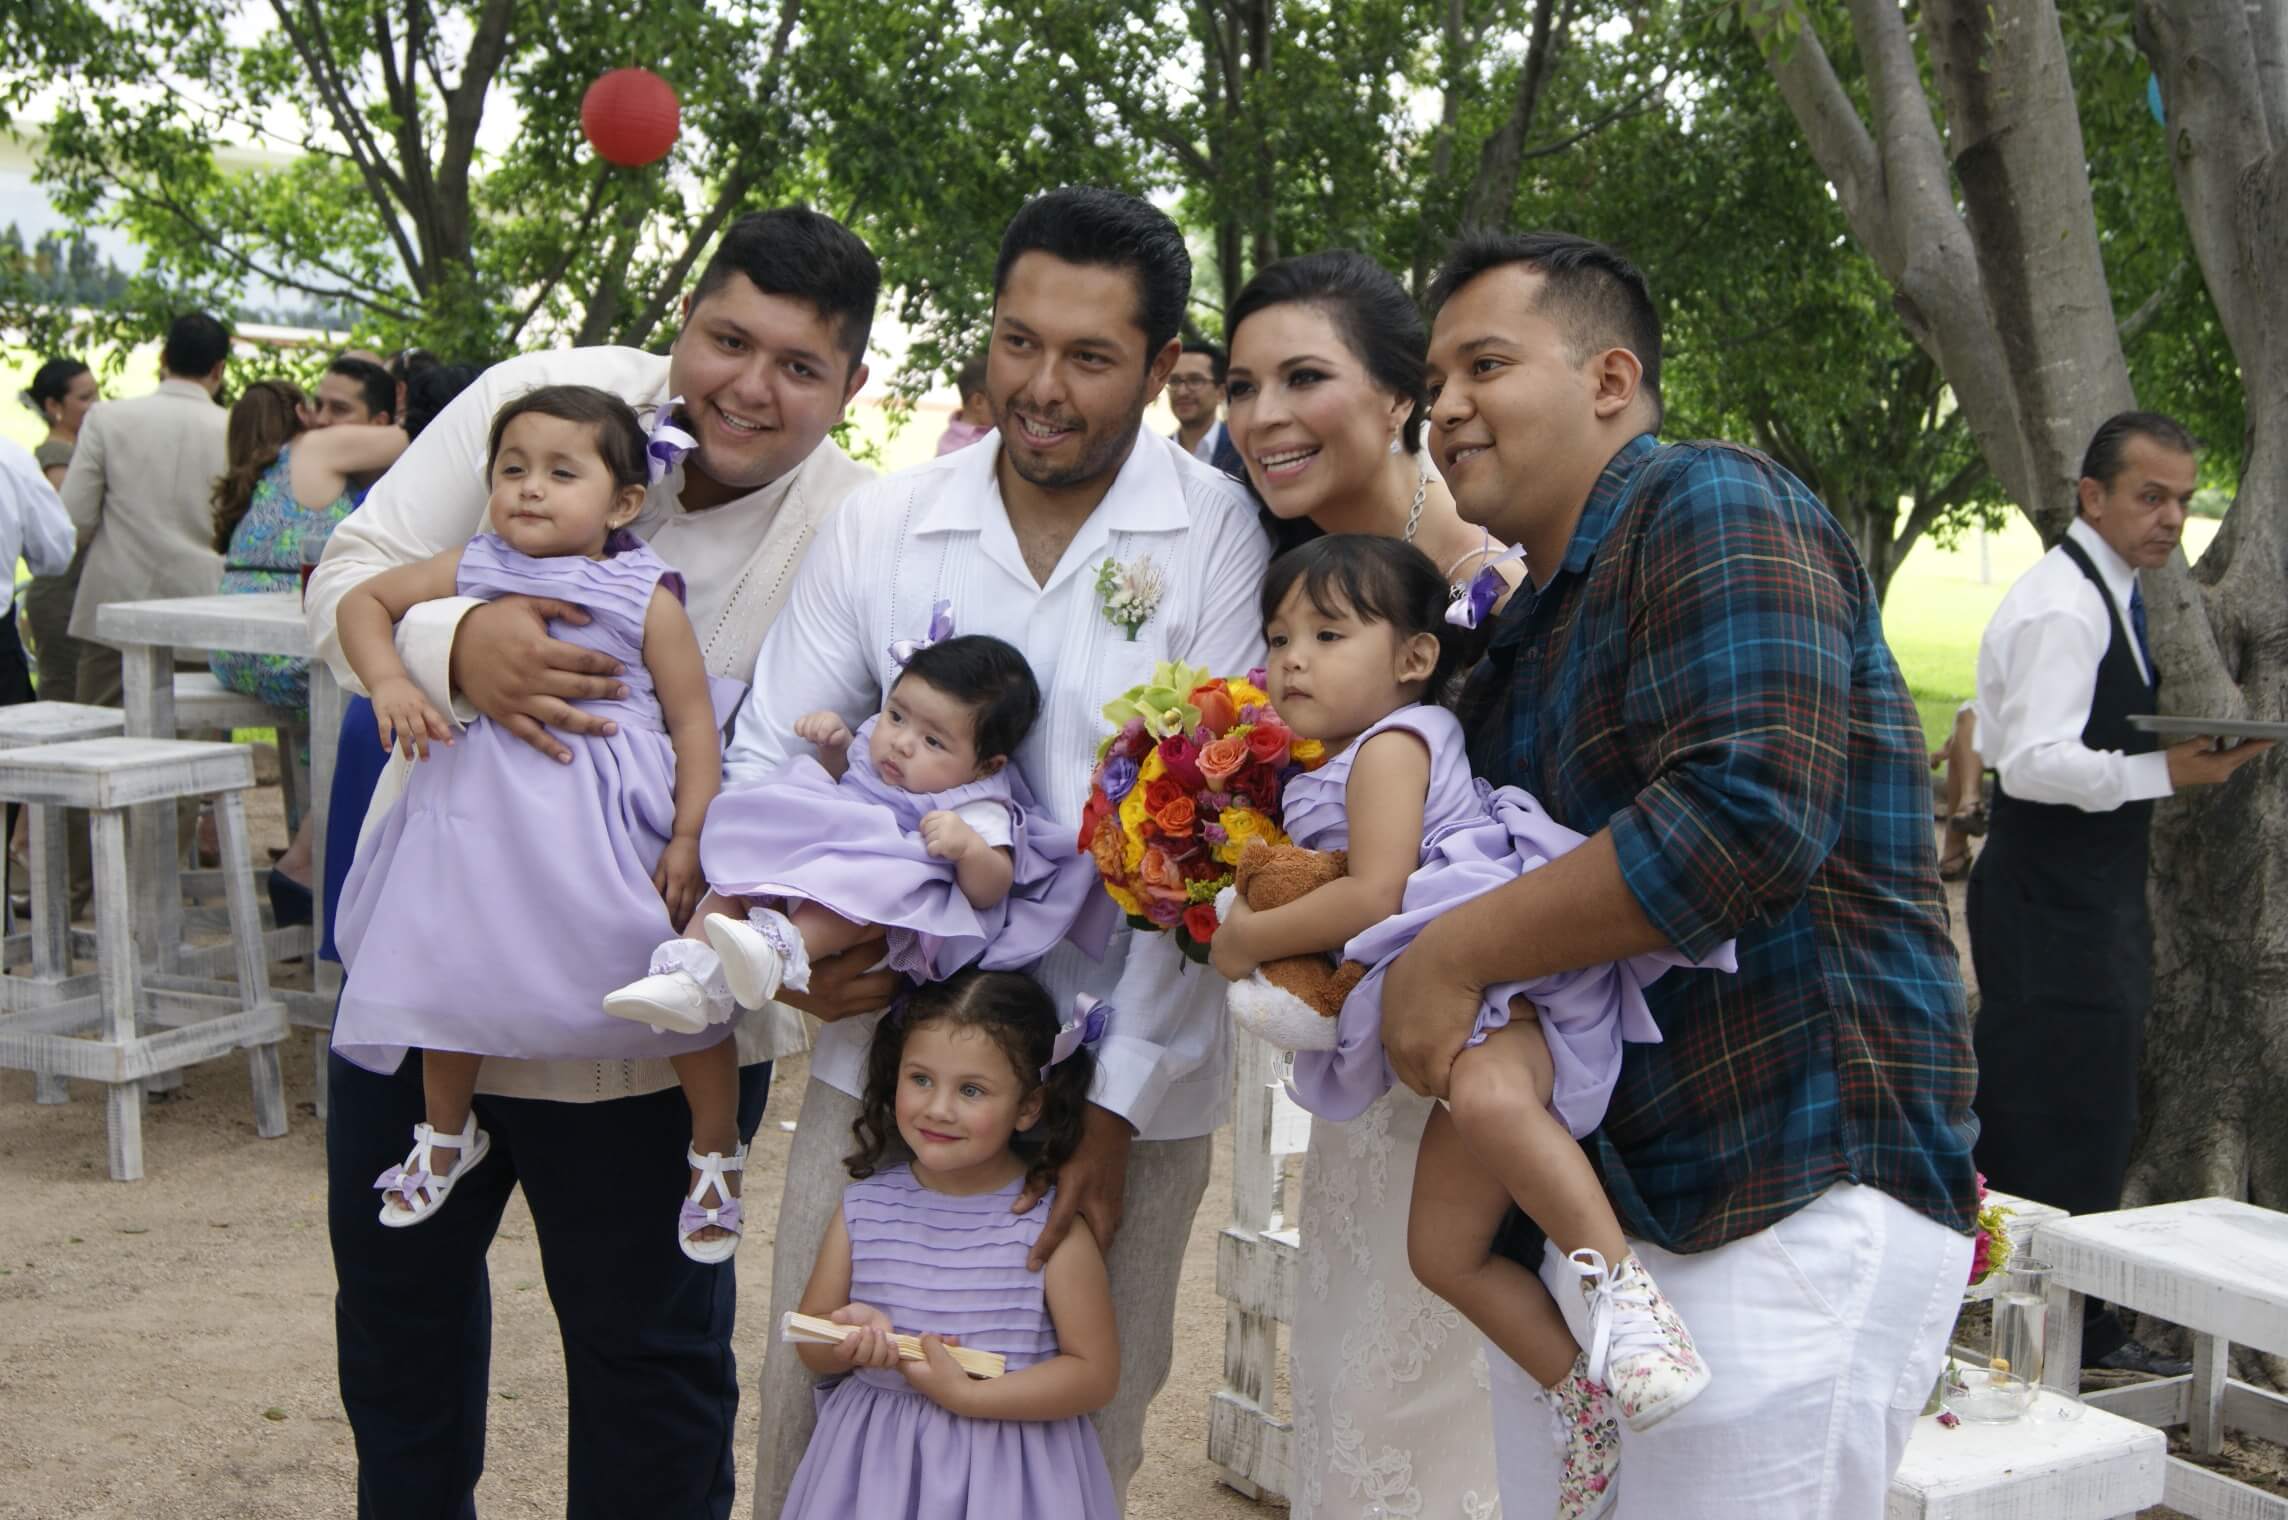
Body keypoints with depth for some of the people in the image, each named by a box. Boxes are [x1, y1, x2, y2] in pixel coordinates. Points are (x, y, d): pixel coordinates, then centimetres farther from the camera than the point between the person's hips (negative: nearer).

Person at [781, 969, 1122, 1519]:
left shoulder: (1052, 1222, -11)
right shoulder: (865, 1206, 0)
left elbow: (1095, 1374, -11)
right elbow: (812, 1345, 6)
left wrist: (965, 1394, -18)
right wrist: (851, 1337, -16)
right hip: (876, 1466, 3)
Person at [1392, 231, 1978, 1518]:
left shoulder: (1713, 508, -10)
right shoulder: (1531, 625, 19)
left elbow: (1744, 814, -25)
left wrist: (1451, 954, -17)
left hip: (1790, 1210, -9)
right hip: (1578, 1209, 9)